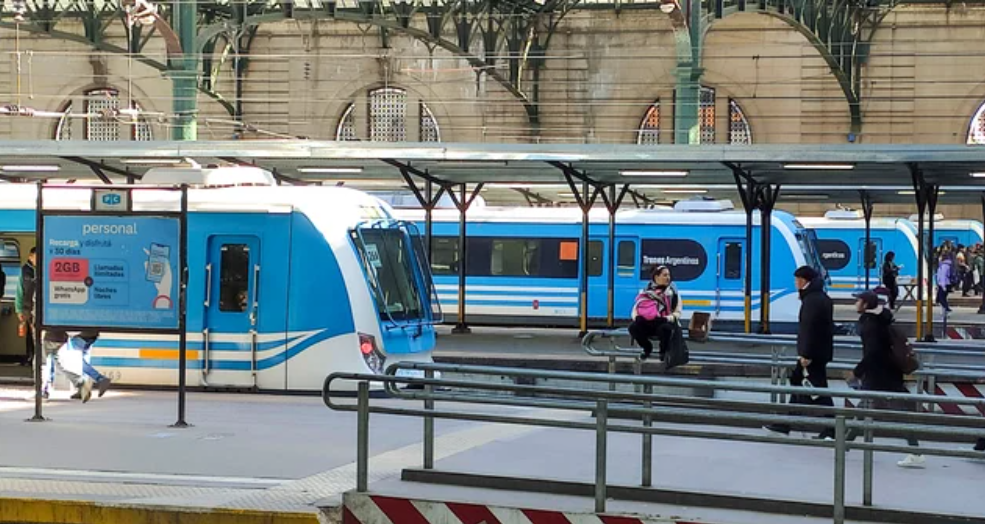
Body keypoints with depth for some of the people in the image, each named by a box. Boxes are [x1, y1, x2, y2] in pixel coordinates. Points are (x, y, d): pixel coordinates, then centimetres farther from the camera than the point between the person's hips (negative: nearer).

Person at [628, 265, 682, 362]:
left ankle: (664, 351, -4)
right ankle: (647, 348, 6)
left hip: (665, 322, -3)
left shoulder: (672, 292, 1)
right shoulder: (646, 291, 9)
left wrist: (667, 318, -20)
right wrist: (636, 317, -11)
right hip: (647, 323, 3)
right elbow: (636, 307, 12)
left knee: (665, 328, -38)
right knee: (633, 327, -24)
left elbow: (677, 312, -1)